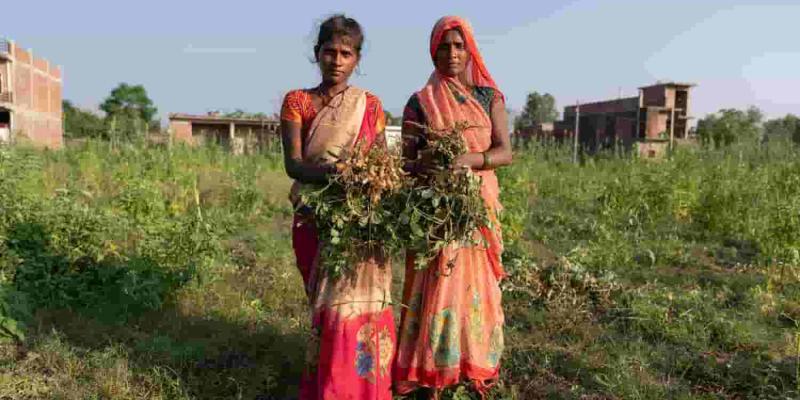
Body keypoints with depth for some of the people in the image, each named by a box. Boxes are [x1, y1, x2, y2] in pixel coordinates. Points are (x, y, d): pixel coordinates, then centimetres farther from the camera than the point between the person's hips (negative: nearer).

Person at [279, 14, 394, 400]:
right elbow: (292, 163, -9)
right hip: (315, 219, -1)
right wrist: (327, 171, -30)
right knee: (327, 305, 2)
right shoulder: (296, 101, 3)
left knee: (359, 303, -4)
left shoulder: (370, 105, 9)